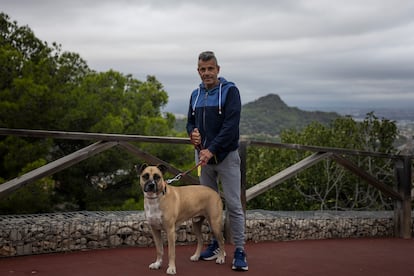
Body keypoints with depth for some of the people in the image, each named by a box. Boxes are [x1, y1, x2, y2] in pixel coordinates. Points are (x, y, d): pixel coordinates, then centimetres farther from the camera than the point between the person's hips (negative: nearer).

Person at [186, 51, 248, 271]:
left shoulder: (230, 91, -10)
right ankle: (214, 244, 25)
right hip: (203, 155, 6)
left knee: (233, 205, -5)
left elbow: (231, 125, -19)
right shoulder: (196, 94, 10)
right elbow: (190, 121, 17)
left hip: (225, 156, -6)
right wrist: (192, 133, -8)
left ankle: (239, 251, 2)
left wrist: (211, 150, -25)